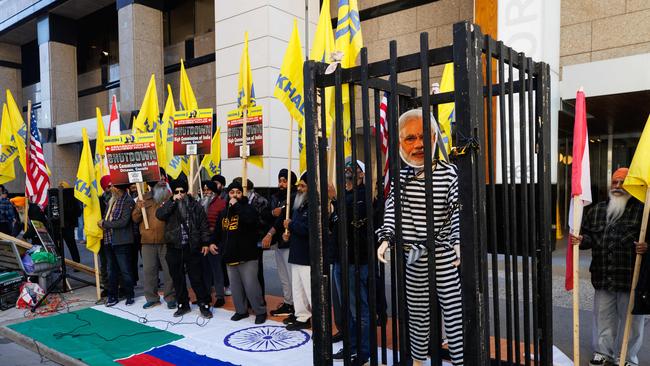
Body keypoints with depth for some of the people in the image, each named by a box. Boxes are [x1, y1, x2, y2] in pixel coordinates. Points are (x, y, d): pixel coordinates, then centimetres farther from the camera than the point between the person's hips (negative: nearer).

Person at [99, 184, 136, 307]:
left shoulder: (128, 201, -11)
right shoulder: (112, 200, 13)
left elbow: (123, 222, -18)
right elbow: (107, 217, 21)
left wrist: (104, 223, -10)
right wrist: (104, 224, -1)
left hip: (121, 242, -7)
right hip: (109, 241, 7)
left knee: (125, 270, 2)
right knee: (112, 270, 13)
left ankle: (129, 295, 14)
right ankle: (112, 296, 23)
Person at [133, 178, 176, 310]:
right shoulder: (143, 199, 11)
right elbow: (135, 219, 9)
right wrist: (139, 208, -9)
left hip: (166, 240, -2)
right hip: (148, 240, 2)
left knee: (169, 269, 3)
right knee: (148, 270, 8)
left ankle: (170, 297, 15)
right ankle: (152, 298, 21)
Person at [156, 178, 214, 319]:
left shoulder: (195, 205, 2)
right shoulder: (169, 205, 6)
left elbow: (204, 225, 3)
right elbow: (159, 215, -15)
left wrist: (206, 243, -4)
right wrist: (173, 201, -19)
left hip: (192, 248, -2)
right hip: (174, 248, 2)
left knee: (196, 278, 1)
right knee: (178, 279, 11)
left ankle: (204, 305, 11)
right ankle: (183, 305, 25)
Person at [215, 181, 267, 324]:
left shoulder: (248, 208, -5)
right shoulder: (224, 213, 14)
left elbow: (251, 219, -29)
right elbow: (218, 232, 24)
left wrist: (236, 205, -21)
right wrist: (221, 247, 11)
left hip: (247, 256, -6)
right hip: (230, 256, 6)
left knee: (251, 285, -6)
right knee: (235, 286, 12)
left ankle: (260, 311, 8)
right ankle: (241, 310, 26)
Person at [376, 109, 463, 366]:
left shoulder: (448, 173, -6)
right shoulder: (400, 177, 2)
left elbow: (457, 212, -5)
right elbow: (391, 212, 7)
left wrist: (458, 242, -15)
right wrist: (386, 239, -4)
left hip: (443, 254, -3)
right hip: (412, 256, 3)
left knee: (453, 311, 0)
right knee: (416, 311, 16)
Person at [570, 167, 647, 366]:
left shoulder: (641, 209, -5)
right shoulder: (596, 210, 10)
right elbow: (589, 235, 13)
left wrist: (645, 247, -27)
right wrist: (582, 240, -7)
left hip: (630, 277, -4)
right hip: (603, 276, 4)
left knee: (629, 318, 10)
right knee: (603, 315, 15)